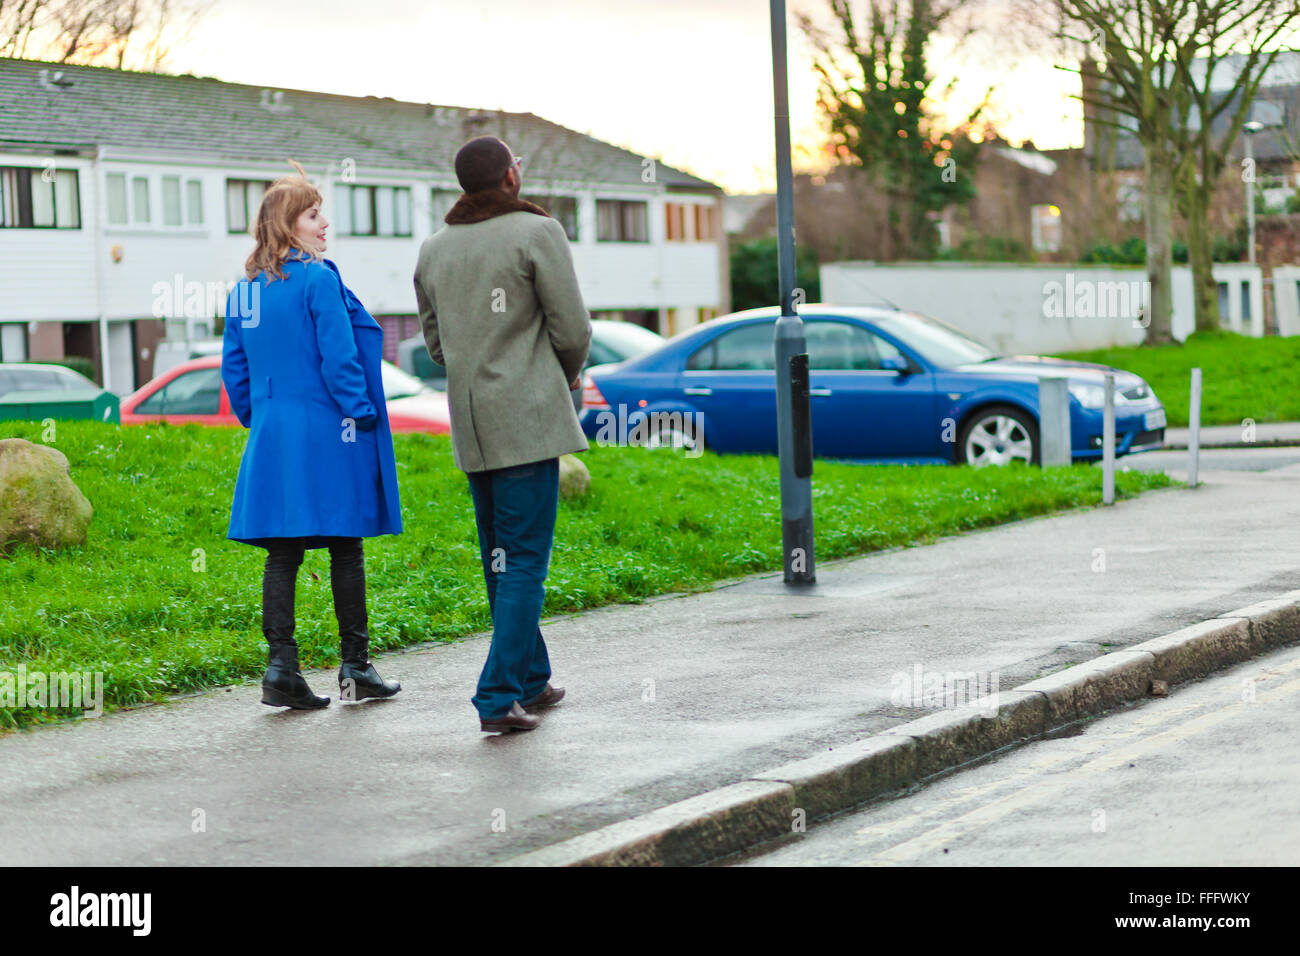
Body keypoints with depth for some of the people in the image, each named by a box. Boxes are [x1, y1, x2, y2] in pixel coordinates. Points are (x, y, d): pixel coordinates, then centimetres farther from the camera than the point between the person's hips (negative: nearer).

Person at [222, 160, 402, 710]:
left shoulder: (244, 288, 9)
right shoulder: (318, 279, -11)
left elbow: (233, 365, 12)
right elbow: (339, 356, -14)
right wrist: (361, 416, -7)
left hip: (271, 434, 6)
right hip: (326, 432, -6)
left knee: (283, 552, 5)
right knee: (345, 550, 4)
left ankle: (281, 666, -2)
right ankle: (355, 667, 9)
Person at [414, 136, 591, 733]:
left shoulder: (433, 249, 12)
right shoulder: (537, 234, -7)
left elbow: (436, 341, 16)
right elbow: (573, 330, -7)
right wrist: (570, 373, 14)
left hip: (470, 422, 7)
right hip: (528, 415, -6)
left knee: (500, 556, 16)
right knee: (526, 558, -6)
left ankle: (530, 678, 25)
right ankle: (499, 696, -12)